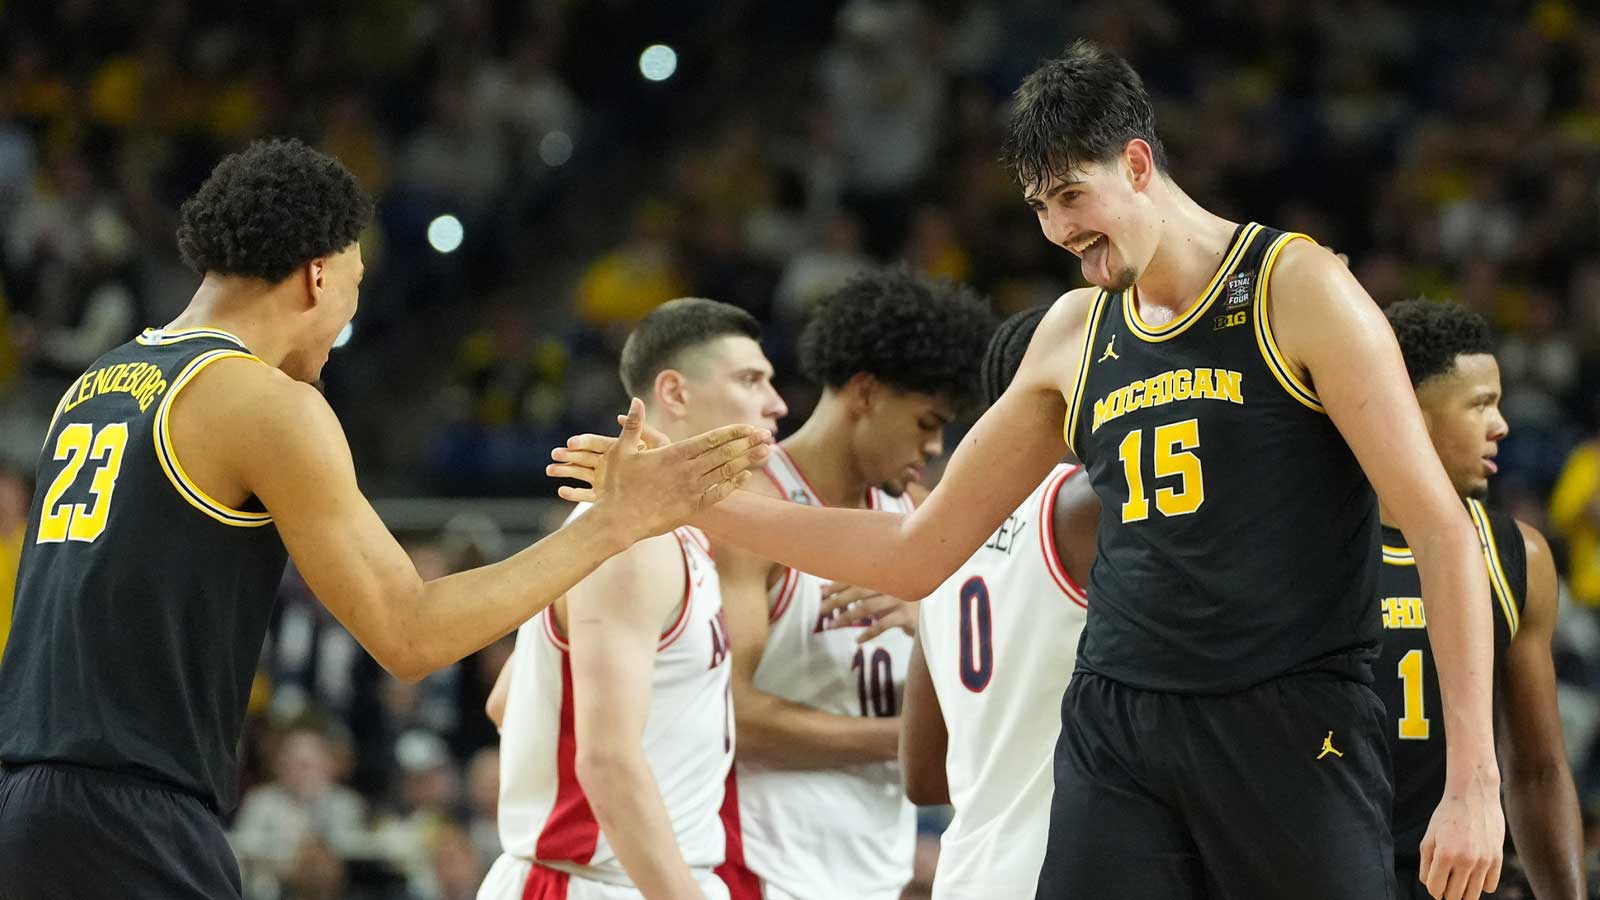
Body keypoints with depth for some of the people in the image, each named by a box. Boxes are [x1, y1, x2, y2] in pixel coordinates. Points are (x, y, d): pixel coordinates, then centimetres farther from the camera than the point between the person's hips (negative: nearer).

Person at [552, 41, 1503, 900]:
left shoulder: (1298, 289, -5)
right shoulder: (1076, 336, 13)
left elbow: (1443, 531, -8)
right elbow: (918, 552, 20)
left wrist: (1474, 781, -15)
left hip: (1293, 725, -5)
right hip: (1116, 729, 5)